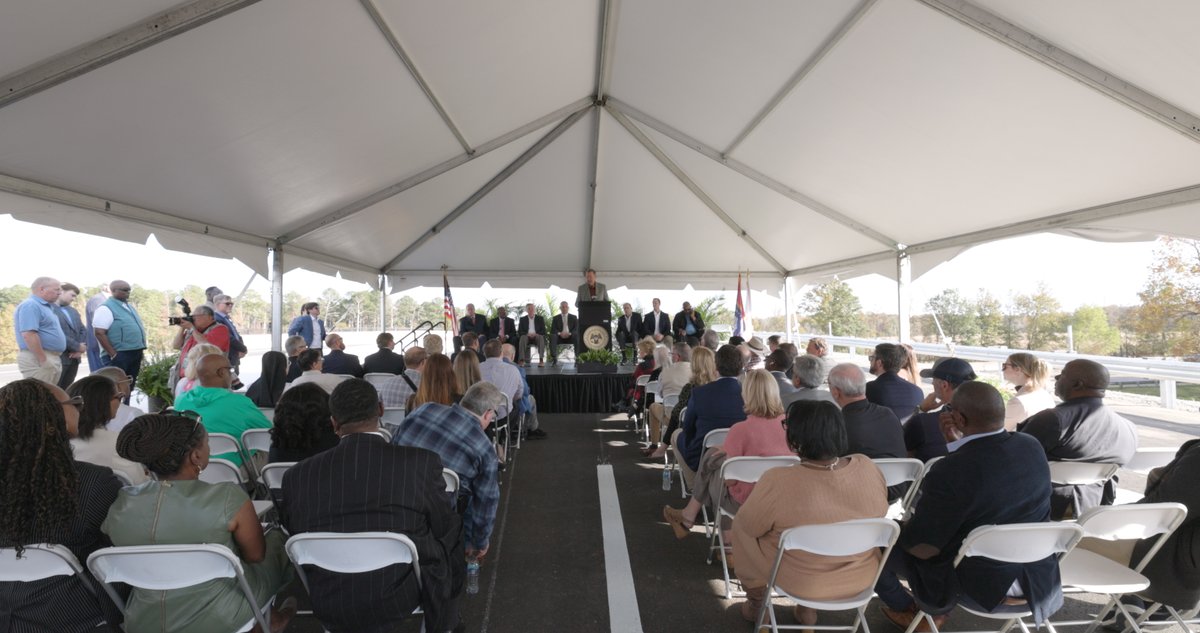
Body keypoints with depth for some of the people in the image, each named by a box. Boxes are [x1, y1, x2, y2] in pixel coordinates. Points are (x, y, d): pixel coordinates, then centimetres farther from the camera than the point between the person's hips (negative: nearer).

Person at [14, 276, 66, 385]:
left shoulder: (46, 306, 18)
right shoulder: (30, 305, -13)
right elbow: (28, 334, -22)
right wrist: (43, 360, -22)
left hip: (53, 358, 10)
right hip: (37, 359, -10)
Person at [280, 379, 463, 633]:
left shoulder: (297, 475, -10)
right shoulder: (422, 462, -19)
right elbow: (445, 529, -6)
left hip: (329, 608, 3)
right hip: (400, 597, -3)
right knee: (452, 536, 22)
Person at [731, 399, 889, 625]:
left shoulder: (778, 481, -30)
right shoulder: (868, 468, -16)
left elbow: (748, 526, -12)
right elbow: (875, 516, 4)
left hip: (798, 581, -4)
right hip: (861, 578, 4)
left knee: (740, 528, 20)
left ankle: (756, 602, 34)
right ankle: (808, 607, 34)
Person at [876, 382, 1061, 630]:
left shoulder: (949, 471, -31)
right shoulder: (1033, 447, -9)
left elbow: (923, 548, -20)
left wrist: (898, 530, -1)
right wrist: (958, 443, -1)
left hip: (975, 584, -7)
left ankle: (905, 609, 35)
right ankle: (934, 610, 42)